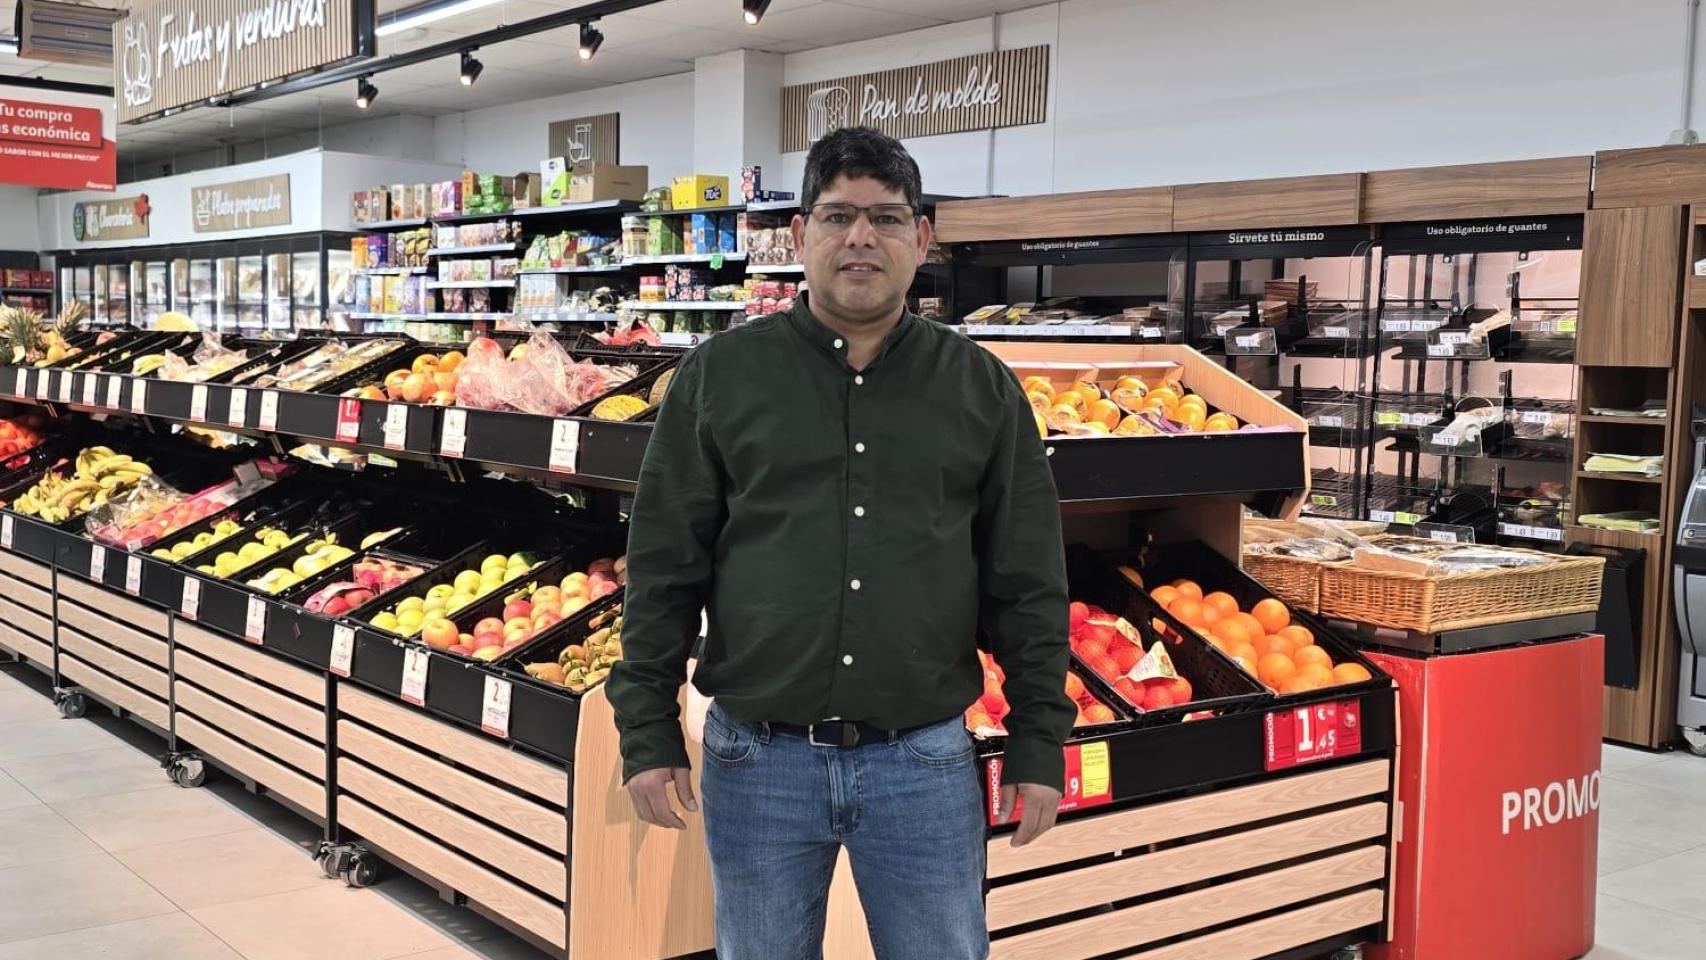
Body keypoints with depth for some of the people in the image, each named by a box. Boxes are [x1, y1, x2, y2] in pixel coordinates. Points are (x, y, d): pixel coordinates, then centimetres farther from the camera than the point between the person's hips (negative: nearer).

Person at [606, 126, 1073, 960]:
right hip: (758, 759, 0)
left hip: (926, 762, 1)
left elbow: (1028, 586, 5)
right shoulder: (719, 376, 1)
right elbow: (663, 569, 1)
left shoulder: (983, 389, 4)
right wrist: (647, 733, -2)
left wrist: (1039, 745, 2)